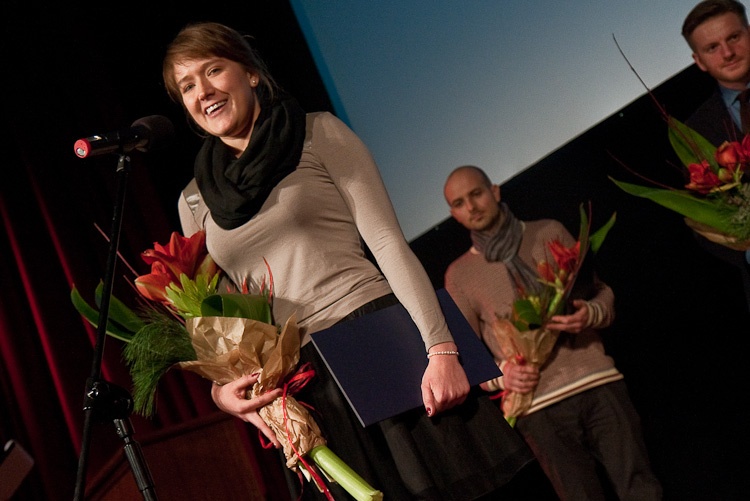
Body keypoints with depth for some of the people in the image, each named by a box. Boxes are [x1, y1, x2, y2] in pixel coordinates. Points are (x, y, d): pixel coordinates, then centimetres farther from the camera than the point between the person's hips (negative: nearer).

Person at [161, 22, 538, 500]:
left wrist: (441, 348, -15)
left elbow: (388, 242, -4)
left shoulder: (318, 134, 4)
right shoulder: (196, 200, 14)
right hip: (300, 384, 3)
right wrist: (219, 386, -6)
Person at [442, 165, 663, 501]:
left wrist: (590, 314, -9)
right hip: (538, 406, -1)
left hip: (598, 382, 1)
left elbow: (602, 293, 15)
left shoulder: (549, 233, 14)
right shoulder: (458, 275, 11)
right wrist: (501, 373, -11)